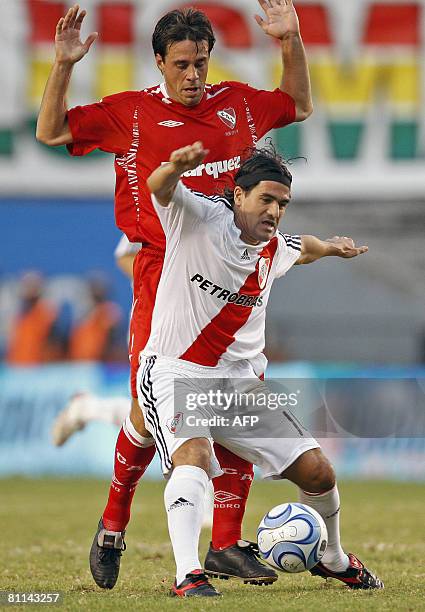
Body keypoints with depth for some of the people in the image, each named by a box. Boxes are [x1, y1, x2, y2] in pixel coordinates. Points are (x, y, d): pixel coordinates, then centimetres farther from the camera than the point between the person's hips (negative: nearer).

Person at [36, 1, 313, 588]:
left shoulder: (238, 103, 12)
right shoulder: (129, 113, 2)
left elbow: (299, 105, 29)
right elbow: (51, 132, 6)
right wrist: (64, 66, -6)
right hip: (162, 276, -4)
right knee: (151, 416, -8)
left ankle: (227, 543, 7)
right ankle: (112, 526, 15)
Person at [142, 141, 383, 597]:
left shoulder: (273, 251, 7)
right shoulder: (200, 219, -11)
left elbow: (301, 248, 34)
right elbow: (158, 187, -33)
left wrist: (329, 247, 17)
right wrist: (177, 167, -52)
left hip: (234, 379, 6)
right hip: (173, 372, -6)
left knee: (317, 473, 4)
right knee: (193, 455, -36)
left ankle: (332, 560, 31)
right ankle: (187, 575, -44)